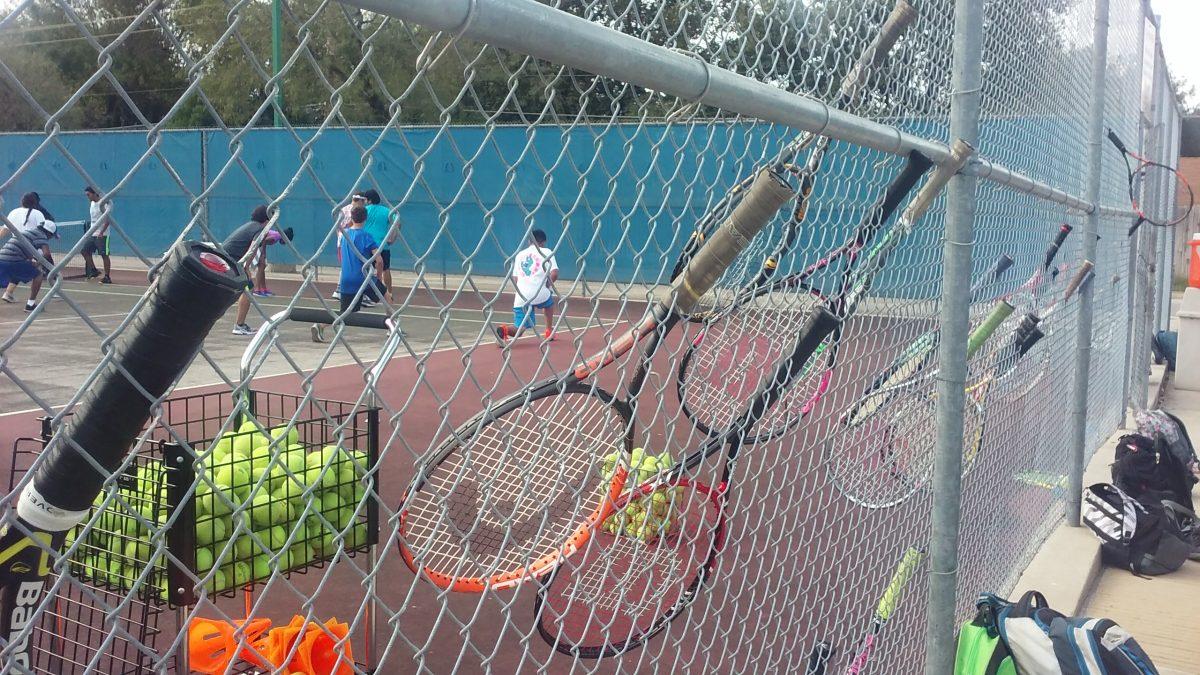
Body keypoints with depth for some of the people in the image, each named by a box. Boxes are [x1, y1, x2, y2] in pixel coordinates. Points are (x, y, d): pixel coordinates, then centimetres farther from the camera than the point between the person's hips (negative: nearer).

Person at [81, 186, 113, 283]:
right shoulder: (92, 203, 14)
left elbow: (107, 219, -18)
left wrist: (101, 232, -25)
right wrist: (90, 230, 19)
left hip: (102, 235, -8)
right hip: (92, 234, 8)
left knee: (104, 255, -6)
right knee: (85, 251, 6)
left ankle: (107, 277, 0)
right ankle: (94, 271, 17)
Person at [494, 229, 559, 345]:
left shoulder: (520, 254, 21)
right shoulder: (546, 252, 9)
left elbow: (514, 279, 16)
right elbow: (554, 274, -4)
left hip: (520, 298, 2)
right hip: (540, 295, -2)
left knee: (520, 329, 5)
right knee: (549, 301, 33)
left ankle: (504, 330, -26)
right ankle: (549, 331, 32)